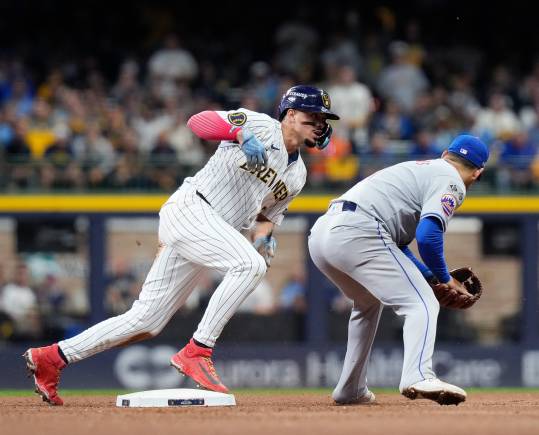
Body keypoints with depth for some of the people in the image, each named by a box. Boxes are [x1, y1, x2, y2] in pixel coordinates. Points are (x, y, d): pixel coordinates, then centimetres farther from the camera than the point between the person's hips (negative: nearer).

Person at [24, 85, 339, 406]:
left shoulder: (297, 175, 18)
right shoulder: (261, 126, -5)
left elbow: (267, 214, 23)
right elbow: (198, 121, -15)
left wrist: (264, 237, -1)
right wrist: (243, 134, -32)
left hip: (210, 234, 8)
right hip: (189, 209, -8)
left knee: (147, 321, 4)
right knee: (249, 264, -29)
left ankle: (53, 357, 10)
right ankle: (197, 352, -27)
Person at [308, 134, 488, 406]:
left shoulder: (419, 168, 32)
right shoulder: (451, 181, 4)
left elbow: (395, 243, 31)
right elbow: (427, 235, -13)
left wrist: (432, 277, 26)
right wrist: (444, 279, 1)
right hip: (356, 233, -9)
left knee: (369, 301, 32)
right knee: (422, 304, -11)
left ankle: (350, 390, 32)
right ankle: (418, 377, -34)